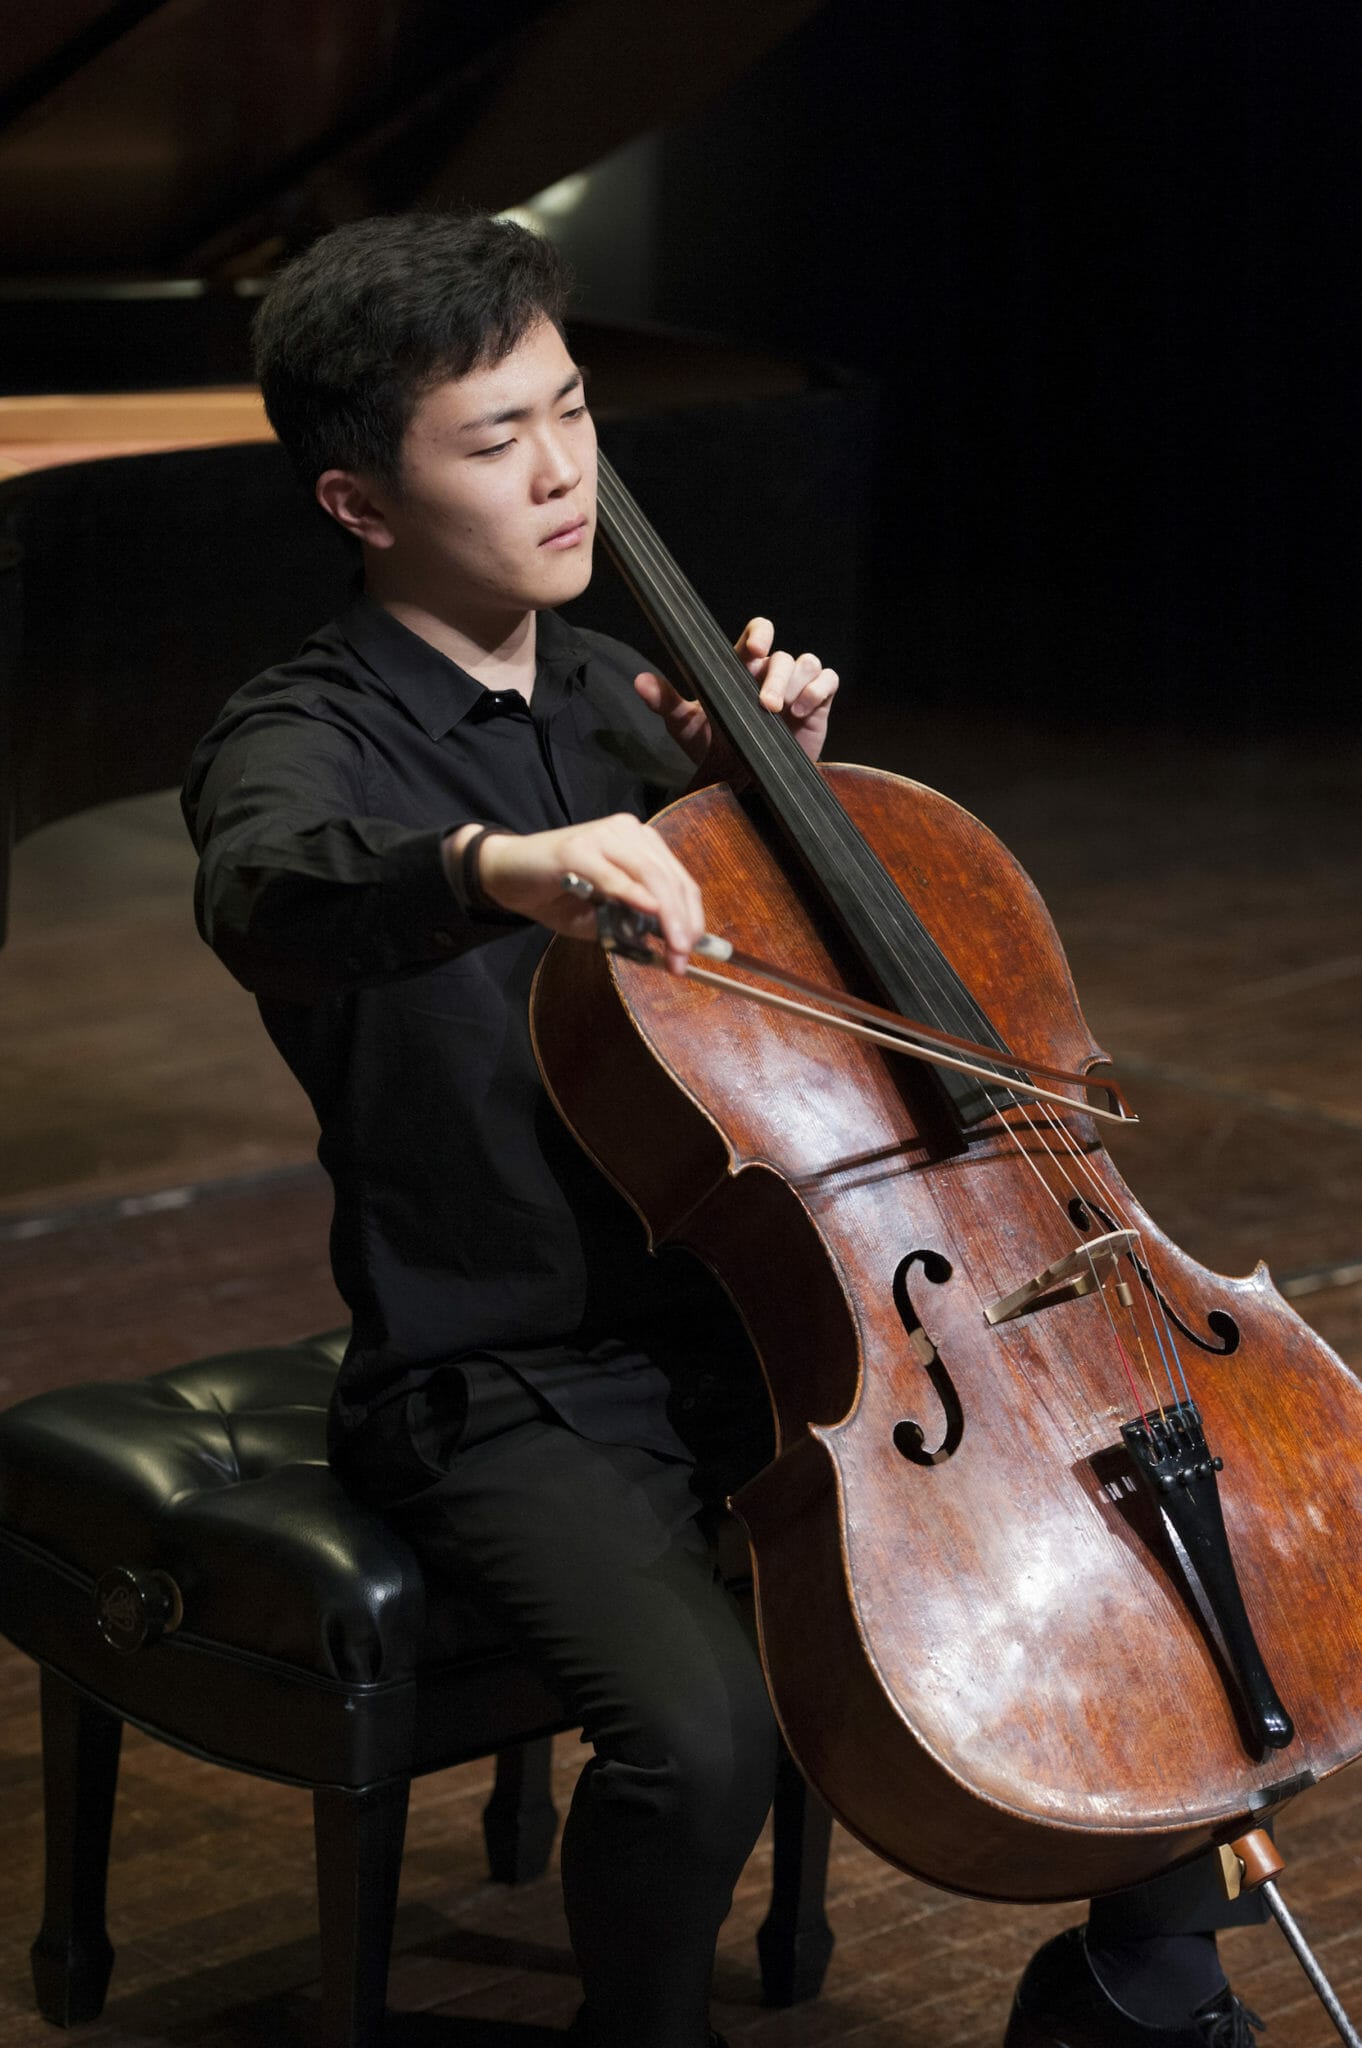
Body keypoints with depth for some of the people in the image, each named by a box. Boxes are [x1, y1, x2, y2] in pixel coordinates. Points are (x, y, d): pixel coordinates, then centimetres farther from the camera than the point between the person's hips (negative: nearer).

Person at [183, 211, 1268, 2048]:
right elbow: (266, 893, -38)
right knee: (702, 1734, -33)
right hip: (505, 1392, -6)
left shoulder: (611, 692, 10)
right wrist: (499, 862, -59)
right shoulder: (303, 739, -11)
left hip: (740, 1322, 7)